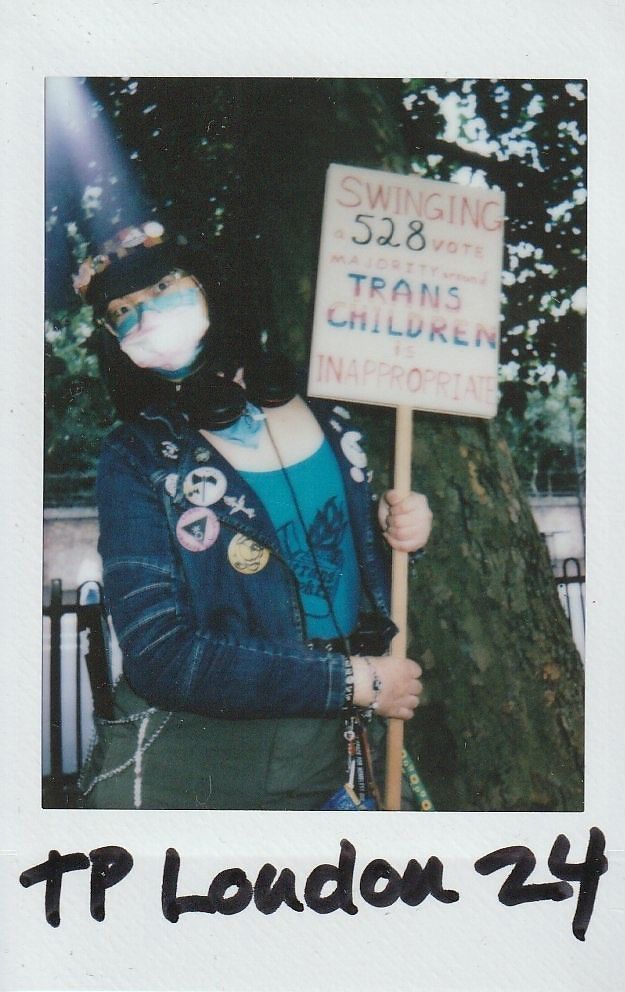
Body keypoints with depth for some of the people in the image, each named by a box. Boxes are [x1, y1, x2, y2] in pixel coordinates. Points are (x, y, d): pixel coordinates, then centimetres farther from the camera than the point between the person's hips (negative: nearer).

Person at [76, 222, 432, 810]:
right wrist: (354, 680, -17)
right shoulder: (136, 461, -9)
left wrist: (392, 531, -4)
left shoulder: (323, 413, 3)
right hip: (182, 770, -3)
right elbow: (159, 653, -18)